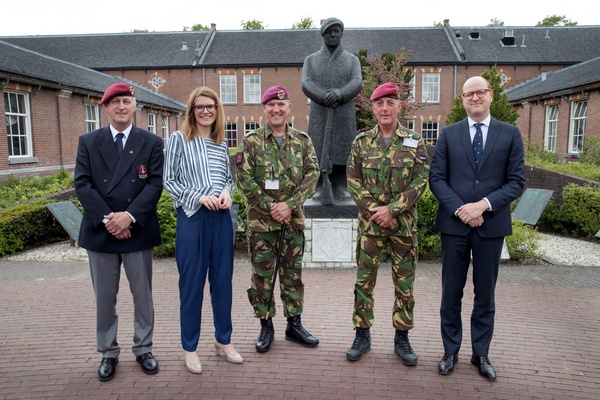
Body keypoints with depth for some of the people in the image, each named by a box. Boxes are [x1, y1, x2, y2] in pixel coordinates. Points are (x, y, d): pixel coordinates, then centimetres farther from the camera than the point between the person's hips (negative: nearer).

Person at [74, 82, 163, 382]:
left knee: (143, 294, 9)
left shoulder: (152, 142, 3)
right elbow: (82, 184, -2)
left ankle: (143, 349, 25)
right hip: (99, 231, 1)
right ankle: (108, 353, 26)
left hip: (138, 230, -1)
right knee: (104, 297, 11)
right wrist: (107, 219, -14)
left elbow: (155, 184, -5)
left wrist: (129, 216, -17)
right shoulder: (88, 142, 6)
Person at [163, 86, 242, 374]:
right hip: (191, 217, -4)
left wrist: (227, 192, -5)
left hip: (221, 218, 4)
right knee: (191, 283, 4)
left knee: (222, 279, 11)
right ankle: (189, 347, 20)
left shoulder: (222, 144, 11)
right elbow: (169, 181, -4)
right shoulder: (178, 139, -2)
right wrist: (199, 197, -15)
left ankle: (223, 339, 28)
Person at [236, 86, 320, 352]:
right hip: (260, 221, -2)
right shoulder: (251, 141, -1)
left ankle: (294, 324, 26)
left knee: (292, 273, 12)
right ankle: (266, 326, 21)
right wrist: (269, 206, -14)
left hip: (294, 220, 2)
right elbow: (244, 179, -6)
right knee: (262, 274, 6)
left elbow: (312, 175, -2)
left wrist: (290, 205, -14)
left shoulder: (303, 141, 5)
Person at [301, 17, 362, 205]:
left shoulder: (352, 59, 12)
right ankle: (321, 188, -2)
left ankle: (342, 189, 4)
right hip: (319, 115, 0)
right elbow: (306, 84, -4)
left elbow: (357, 83, -5)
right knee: (319, 153, -5)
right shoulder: (311, 60, 12)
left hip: (345, 116, 0)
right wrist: (326, 98, -21)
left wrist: (340, 93, -26)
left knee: (343, 153, -2)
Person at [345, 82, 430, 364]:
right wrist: (373, 210, -12)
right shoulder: (362, 142, 4)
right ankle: (362, 336, 22)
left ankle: (402, 338, 24)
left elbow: (421, 180, -5)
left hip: (403, 223, 0)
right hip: (369, 223, 1)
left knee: (404, 283, 8)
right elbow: (353, 182, 0)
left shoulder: (415, 142, 1)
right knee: (364, 281, 6)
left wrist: (392, 209, -15)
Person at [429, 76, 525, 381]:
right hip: (454, 223, 0)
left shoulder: (510, 134, 5)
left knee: (485, 294, 10)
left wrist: (483, 205, -15)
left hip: (491, 224, 0)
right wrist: (459, 209, -13)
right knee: (451, 292, 8)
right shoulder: (449, 134, 6)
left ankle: (481, 354, 26)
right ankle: (450, 351, 23)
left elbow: (516, 182, -1)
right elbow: (436, 178, 1)